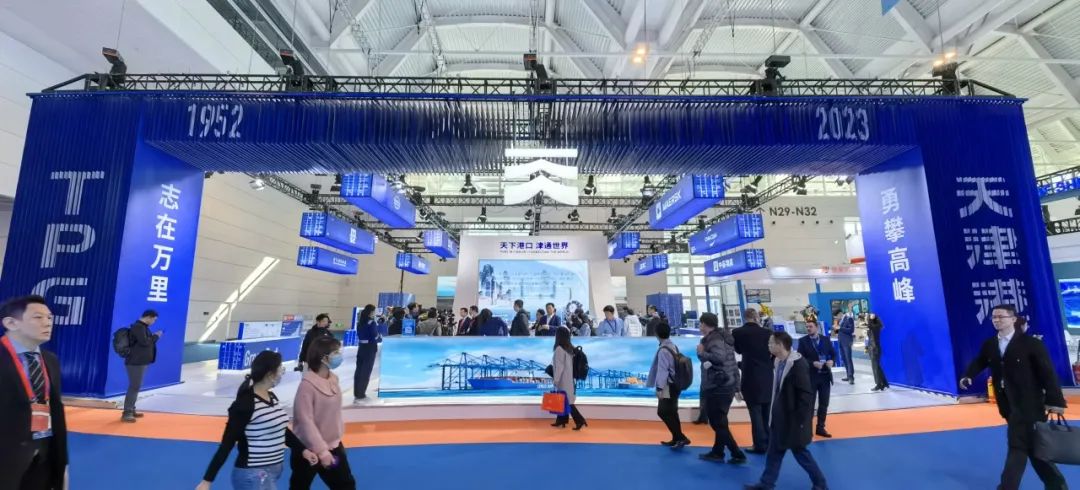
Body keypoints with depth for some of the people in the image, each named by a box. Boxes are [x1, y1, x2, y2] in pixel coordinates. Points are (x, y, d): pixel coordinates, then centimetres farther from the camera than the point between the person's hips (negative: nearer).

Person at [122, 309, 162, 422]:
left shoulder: (142, 327, 15)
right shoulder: (138, 327, -16)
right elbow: (144, 342, -23)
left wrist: (154, 336, 4)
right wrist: (156, 336, -10)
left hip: (140, 362, 10)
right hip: (135, 362, -10)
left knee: (136, 386, 14)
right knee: (134, 387, -10)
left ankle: (131, 410, 22)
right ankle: (126, 413, -8)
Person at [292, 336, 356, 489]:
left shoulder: (333, 380, -2)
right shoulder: (307, 385, -23)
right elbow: (305, 421, -23)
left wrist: (338, 435, 13)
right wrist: (322, 451, -21)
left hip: (333, 446, 7)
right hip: (309, 450, -7)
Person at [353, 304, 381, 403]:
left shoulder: (359, 322, 5)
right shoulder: (372, 323, -16)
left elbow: (359, 335, 8)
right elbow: (376, 337, -16)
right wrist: (381, 337, 4)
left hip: (361, 347, 7)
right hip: (370, 349, -7)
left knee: (359, 370, 13)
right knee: (366, 372, 2)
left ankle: (357, 394, 23)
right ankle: (360, 395, 6)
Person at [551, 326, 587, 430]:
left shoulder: (559, 349, -20)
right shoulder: (570, 348, 5)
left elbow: (559, 366, -20)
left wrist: (556, 379, -13)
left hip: (563, 379, -8)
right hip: (569, 378, 8)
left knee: (567, 401, -1)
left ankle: (580, 420, -3)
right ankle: (561, 421, 23)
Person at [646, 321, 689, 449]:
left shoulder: (663, 350, -21)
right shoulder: (673, 346, 7)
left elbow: (662, 370, -22)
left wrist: (659, 388, -19)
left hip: (668, 386, -9)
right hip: (674, 384, 10)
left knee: (663, 412, -3)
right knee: (671, 412, 16)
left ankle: (681, 437, -1)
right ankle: (677, 439, 23)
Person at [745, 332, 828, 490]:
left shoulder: (798, 364, -21)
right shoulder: (779, 362, 4)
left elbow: (806, 394, -20)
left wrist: (800, 421, -18)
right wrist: (774, 414, 15)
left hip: (793, 420, -8)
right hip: (779, 418, 8)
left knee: (800, 452, 9)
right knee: (774, 451, 15)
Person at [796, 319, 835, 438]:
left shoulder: (826, 339, 5)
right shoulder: (803, 341, -5)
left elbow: (833, 353, 9)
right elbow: (800, 358, -9)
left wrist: (832, 361, -12)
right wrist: (813, 363, -22)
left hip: (825, 376, 3)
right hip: (810, 376, -3)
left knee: (824, 404, 11)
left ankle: (820, 428, 25)